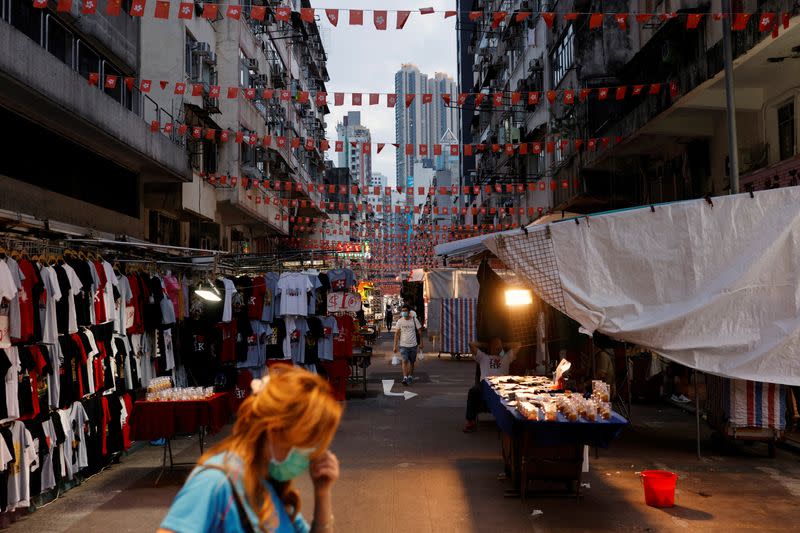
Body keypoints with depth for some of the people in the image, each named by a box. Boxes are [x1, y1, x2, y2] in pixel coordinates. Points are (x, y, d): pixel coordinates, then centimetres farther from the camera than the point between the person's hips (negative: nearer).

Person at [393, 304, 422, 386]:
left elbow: (419, 331, 5)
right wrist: (395, 346, -1)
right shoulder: (400, 321, 0)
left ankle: (410, 376, 27)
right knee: (405, 361, -14)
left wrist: (421, 343, 2)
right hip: (403, 345, -1)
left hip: (413, 345, 1)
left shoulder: (414, 320, -2)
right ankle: (405, 378, -17)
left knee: (412, 362, 11)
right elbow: (397, 333, 3)